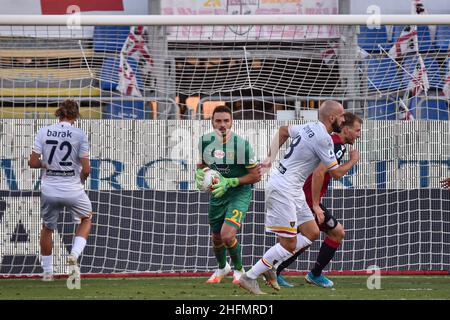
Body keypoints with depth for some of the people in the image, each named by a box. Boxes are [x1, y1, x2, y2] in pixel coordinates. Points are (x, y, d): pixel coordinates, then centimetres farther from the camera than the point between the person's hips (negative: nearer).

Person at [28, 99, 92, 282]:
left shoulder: (43, 132, -3)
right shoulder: (79, 135, -8)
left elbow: (33, 162, -4)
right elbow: (86, 169, -10)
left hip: (49, 190, 2)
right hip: (73, 190, -2)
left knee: (47, 228, 23)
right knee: (86, 218, 26)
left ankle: (47, 271, 27)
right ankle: (74, 254, 6)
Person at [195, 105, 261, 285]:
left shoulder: (242, 145, -19)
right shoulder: (205, 142, -5)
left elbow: (256, 175, -13)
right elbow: (201, 166, 14)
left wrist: (230, 182, -22)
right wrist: (199, 175, -11)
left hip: (239, 194, -5)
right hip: (216, 195, 5)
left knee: (227, 235, -22)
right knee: (216, 238, 16)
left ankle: (239, 270, 5)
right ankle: (222, 268, 48)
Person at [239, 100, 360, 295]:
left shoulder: (309, 128, 10)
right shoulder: (323, 138, -17)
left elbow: (283, 131, 28)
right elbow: (336, 173, -11)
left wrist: (271, 157, 25)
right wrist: (353, 161, 8)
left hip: (294, 191, 10)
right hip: (282, 189, -10)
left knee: (312, 233, 9)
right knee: (289, 244, -7)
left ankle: (269, 265, 11)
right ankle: (249, 277, -2)